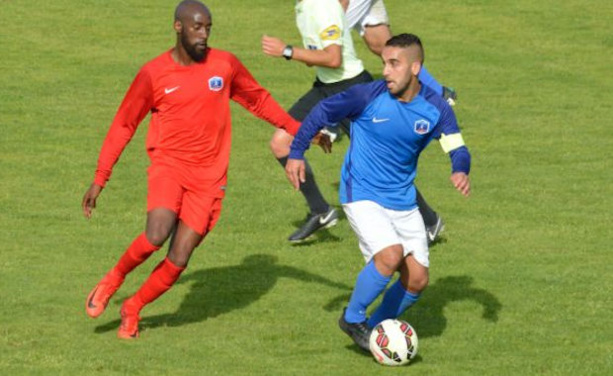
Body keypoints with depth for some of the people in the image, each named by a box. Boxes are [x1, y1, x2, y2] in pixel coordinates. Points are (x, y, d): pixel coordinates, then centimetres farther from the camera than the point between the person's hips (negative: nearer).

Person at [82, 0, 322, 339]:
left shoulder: (225, 65, 1)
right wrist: (99, 180, 3)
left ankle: (132, 310, 17)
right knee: (156, 235, -27)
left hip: (209, 177, 2)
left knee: (179, 258, -5)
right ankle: (113, 280, 0)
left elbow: (258, 100, 17)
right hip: (168, 165, -2)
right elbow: (124, 125, 5)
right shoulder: (153, 75, -4)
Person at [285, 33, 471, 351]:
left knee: (417, 279, 2)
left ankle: (377, 326, 27)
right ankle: (353, 319, -4)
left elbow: (457, 149, -3)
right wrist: (296, 153, -7)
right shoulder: (368, 95, -15)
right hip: (362, 196, -5)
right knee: (391, 255, -26)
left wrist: (460, 171, -26)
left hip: (403, 202, 5)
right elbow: (322, 112, -4)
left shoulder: (436, 108, -7)